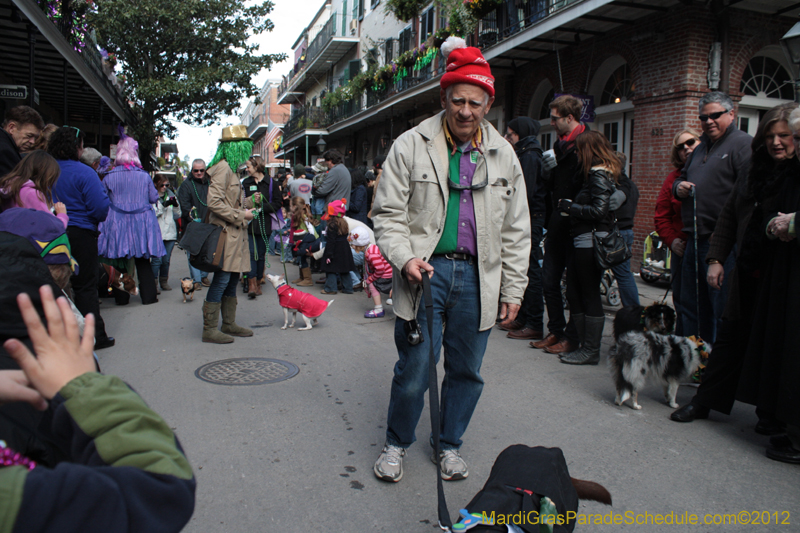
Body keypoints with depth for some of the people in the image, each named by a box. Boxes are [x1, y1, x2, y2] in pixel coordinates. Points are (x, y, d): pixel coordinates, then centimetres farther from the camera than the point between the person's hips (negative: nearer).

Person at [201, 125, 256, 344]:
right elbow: (215, 203, -21)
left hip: (235, 234, 10)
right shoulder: (223, 168, -13)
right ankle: (209, 329, 1)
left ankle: (229, 324, 23)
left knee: (232, 280, 14)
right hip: (225, 234, -10)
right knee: (221, 280, -6)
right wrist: (241, 215, -16)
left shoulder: (230, 168, 18)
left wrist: (248, 202, 11)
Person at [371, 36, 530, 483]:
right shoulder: (411, 147, -1)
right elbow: (389, 213, 0)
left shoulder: (503, 155, 9)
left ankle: (450, 445, 33)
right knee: (414, 370, 1)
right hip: (426, 273, -3)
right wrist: (404, 258, -17)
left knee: (466, 370, 12)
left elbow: (516, 229, 11)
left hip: (478, 278, 3)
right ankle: (397, 444, 25)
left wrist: (513, 289, 7)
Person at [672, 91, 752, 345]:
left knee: (722, 308, -4)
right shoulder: (700, 149, 21)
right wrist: (679, 186, 7)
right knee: (691, 304, 15)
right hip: (695, 240, 9)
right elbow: (682, 178, 33)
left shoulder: (744, 144, -7)